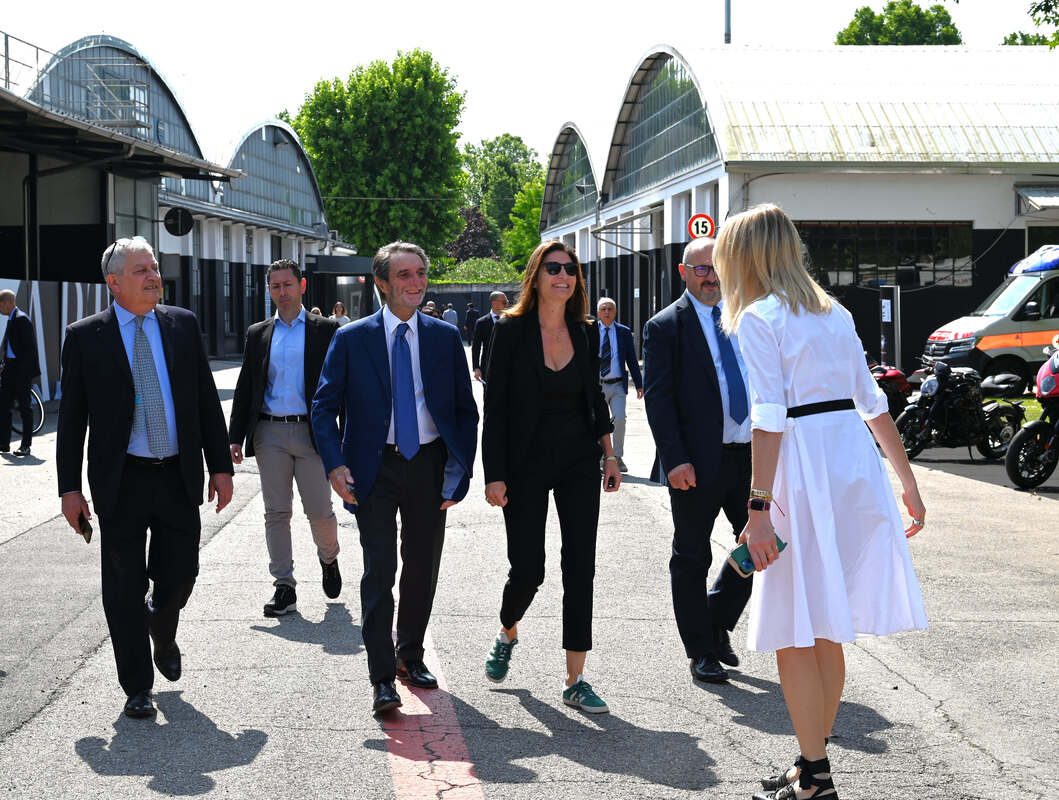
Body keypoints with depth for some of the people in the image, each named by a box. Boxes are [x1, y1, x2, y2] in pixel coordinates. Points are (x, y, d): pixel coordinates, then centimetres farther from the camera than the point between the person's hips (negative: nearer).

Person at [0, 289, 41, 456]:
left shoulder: (21, 319, -14)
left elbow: (29, 347, -19)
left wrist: (22, 371, -20)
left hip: (22, 370, -10)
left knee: (24, 407, -1)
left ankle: (26, 445, 6)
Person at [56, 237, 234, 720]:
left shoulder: (183, 325, 6)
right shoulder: (86, 336, -2)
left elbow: (206, 400, 8)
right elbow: (72, 418, -1)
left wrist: (220, 465, 4)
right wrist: (70, 488, -5)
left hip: (179, 478, 2)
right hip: (121, 481, -2)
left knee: (180, 574, 7)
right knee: (125, 587, 3)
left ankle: (162, 629, 42)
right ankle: (137, 688, 16)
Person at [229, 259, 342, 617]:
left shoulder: (326, 330, 4)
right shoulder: (257, 334, 12)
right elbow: (245, 389, 13)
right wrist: (235, 438, 5)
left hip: (312, 433, -2)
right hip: (270, 433, 2)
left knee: (320, 511, -2)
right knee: (276, 513, 2)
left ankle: (328, 559, 28)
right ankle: (284, 588, 7)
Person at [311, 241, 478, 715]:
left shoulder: (445, 337, 4)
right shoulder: (352, 338, -2)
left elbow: (466, 409, 8)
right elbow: (324, 406, 0)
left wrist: (460, 469, -2)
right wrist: (334, 464, -13)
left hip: (429, 463, 3)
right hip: (375, 467, -3)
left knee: (423, 568, 12)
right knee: (379, 570, -8)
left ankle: (410, 657, 30)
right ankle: (382, 679, -6)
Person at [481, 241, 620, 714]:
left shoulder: (586, 333, 5)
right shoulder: (511, 330, -7)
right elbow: (494, 407, -8)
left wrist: (609, 454, 10)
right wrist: (495, 475, -12)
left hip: (579, 462, 4)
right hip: (526, 463, -3)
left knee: (580, 568, -1)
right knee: (528, 569, -2)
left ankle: (574, 681, 5)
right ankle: (507, 634, 33)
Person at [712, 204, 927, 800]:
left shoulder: (760, 318, -6)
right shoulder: (834, 312, 16)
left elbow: (770, 418, -15)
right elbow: (873, 403, 16)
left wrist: (760, 507, -17)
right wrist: (909, 484, 20)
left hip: (804, 473, -8)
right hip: (856, 465, 8)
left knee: (794, 634, -1)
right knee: (826, 630, 14)